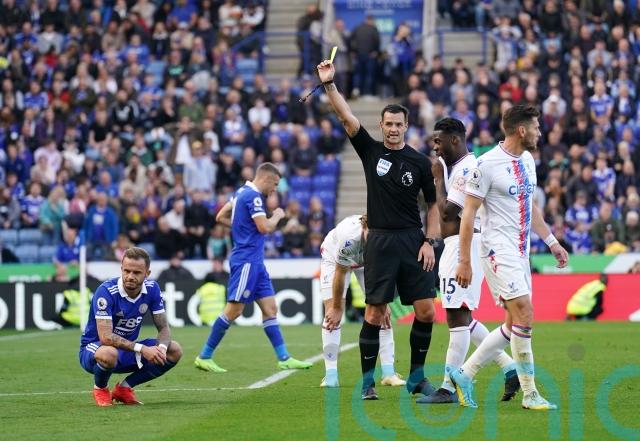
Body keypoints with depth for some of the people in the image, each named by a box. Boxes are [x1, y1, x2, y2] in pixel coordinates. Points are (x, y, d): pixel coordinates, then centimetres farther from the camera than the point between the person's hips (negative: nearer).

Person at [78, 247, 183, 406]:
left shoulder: (152, 289, -7)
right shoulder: (106, 291, -25)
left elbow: (163, 328, -3)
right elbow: (106, 337, -31)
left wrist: (161, 348, -26)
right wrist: (141, 349, -38)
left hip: (128, 351, 6)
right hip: (94, 349, -6)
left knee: (174, 351, -11)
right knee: (109, 354, -42)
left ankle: (124, 387, 3)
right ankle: (100, 388, -5)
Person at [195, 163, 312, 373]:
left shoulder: (243, 192, 15)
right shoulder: (253, 196, -14)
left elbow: (221, 217, 22)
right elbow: (265, 227, -20)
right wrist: (277, 216, -2)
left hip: (254, 262, 10)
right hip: (246, 259, -10)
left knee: (270, 308, 6)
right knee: (234, 310, -8)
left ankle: (284, 358, 5)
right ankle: (204, 357, -3)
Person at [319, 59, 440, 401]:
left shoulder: (419, 161, 5)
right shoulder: (370, 151, 5)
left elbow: (432, 204, 9)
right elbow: (345, 116, -5)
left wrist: (429, 241, -1)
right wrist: (329, 83, -15)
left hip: (413, 241, 1)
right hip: (380, 241, -1)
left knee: (426, 311, -3)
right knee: (375, 312, -2)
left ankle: (417, 376, 11)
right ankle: (367, 381, 5)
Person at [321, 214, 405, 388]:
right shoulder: (349, 237, -44)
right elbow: (340, 274, -29)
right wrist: (337, 308, -18)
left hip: (369, 261, 3)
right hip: (334, 258, -3)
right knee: (333, 314, -13)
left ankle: (388, 373, -6)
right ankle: (330, 376, -9)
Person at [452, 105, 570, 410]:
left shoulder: (527, 160, 12)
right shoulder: (487, 164, -14)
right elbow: (468, 213, -11)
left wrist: (552, 242, 21)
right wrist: (464, 262, -12)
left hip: (520, 251, 9)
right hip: (498, 249, -9)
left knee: (515, 324, 8)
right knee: (524, 315, -15)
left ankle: (464, 375, 18)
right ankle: (530, 394, -8)